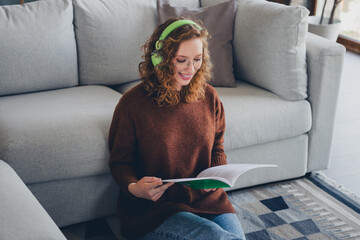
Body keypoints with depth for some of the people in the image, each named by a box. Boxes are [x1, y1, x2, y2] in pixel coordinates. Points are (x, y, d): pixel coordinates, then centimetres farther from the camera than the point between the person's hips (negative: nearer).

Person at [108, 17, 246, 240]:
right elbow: (120, 161, -2)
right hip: (152, 208, -4)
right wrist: (133, 187, -24)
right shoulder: (132, 104, -10)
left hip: (206, 199, 5)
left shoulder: (209, 97, 3)